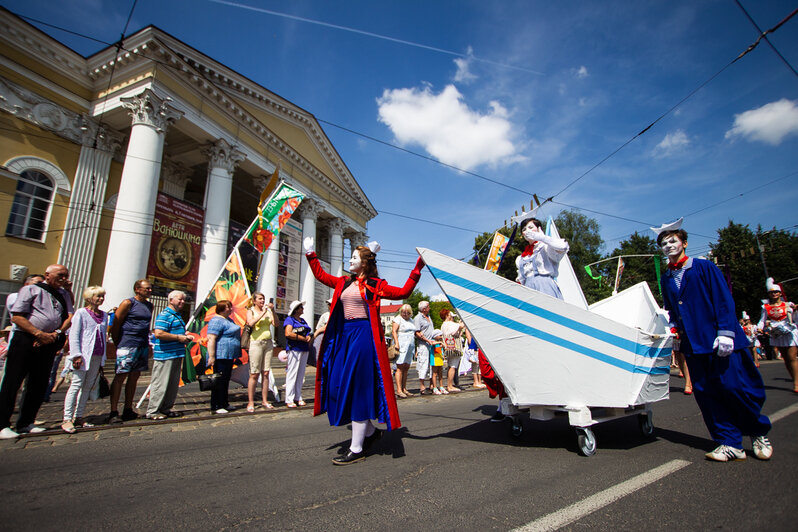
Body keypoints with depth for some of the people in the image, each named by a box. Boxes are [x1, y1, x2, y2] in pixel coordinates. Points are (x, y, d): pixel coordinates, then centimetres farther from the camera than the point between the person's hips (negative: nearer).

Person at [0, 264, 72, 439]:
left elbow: (70, 316, 9)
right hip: (25, 340, -5)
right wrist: (39, 333, -15)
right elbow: (17, 316, -7)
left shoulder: (63, 294, 16)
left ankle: (26, 423, 19)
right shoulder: (31, 290, 1)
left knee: (39, 384, 8)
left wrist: (56, 333, -8)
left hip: (48, 343, 5)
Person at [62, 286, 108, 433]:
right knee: (76, 385, -6)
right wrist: (76, 355, -14)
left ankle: (78, 418, 14)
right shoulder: (81, 313, -1)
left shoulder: (104, 315, 15)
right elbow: (73, 335, -6)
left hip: (97, 356, 5)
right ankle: (67, 419, 0)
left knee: (87, 387, 8)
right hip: (84, 355, -5)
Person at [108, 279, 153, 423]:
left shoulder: (149, 306, 16)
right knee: (120, 377, -5)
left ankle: (128, 410, 19)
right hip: (127, 345, -7)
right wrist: (118, 345, -3)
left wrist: (147, 344, 15)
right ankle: (113, 412, 0)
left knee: (134, 378, 11)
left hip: (143, 346, 7)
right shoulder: (128, 303, -5)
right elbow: (115, 325, -5)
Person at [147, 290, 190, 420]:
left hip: (177, 354, 10)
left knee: (173, 384, 14)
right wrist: (178, 337, -17)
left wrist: (185, 337, 12)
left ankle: (166, 408, 24)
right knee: (160, 384, -3)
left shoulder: (178, 316, 20)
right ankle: (152, 411, 7)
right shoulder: (164, 315, -12)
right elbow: (158, 333, -23)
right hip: (165, 355, -10)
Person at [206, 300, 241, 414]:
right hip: (221, 356, -10)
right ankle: (216, 407, 4)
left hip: (229, 356, 10)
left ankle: (224, 404, 23)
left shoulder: (228, 320, 17)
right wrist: (211, 356, -26)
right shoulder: (217, 321, -14)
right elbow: (211, 339, -21)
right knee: (219, 381, -4)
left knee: (226, 380, 15)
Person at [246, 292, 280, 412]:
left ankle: (265, 401, 12)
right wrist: (262, 313, -13)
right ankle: (251, 402, 4)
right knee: (254, 374, -3)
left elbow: (277, 324, 1)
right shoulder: (250, 311, 3)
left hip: (268, 343, 4)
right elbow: (251, 323, -17)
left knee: (265, 373, 6)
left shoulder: (268, 311, 13)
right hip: (256, 343, -4)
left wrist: (273, 311, -8)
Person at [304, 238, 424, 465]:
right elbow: (321, 275, 26)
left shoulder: (374, 285, -2)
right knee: (339, 386, 7)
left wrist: (417, 268, -12)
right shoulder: (344, 283, 15)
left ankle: (356, 449, 7)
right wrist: (310, 254, 30)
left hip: (364, 335, -7)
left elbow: (403, 292, -8)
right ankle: (370, 430, 26)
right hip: (344, 335, 7)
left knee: (357, 388, -5)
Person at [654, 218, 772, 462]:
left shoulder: (704, 267, -2)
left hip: (719, 342, -4)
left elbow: (724, 300, -7)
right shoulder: (666, 279, 11)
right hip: (693, 345, 4)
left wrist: (725, 332, -14)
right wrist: (675, 331, 5)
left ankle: (760, 434, 25)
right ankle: (730, 444, 13)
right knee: (705, 392, 2)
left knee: (734, 388, -2)